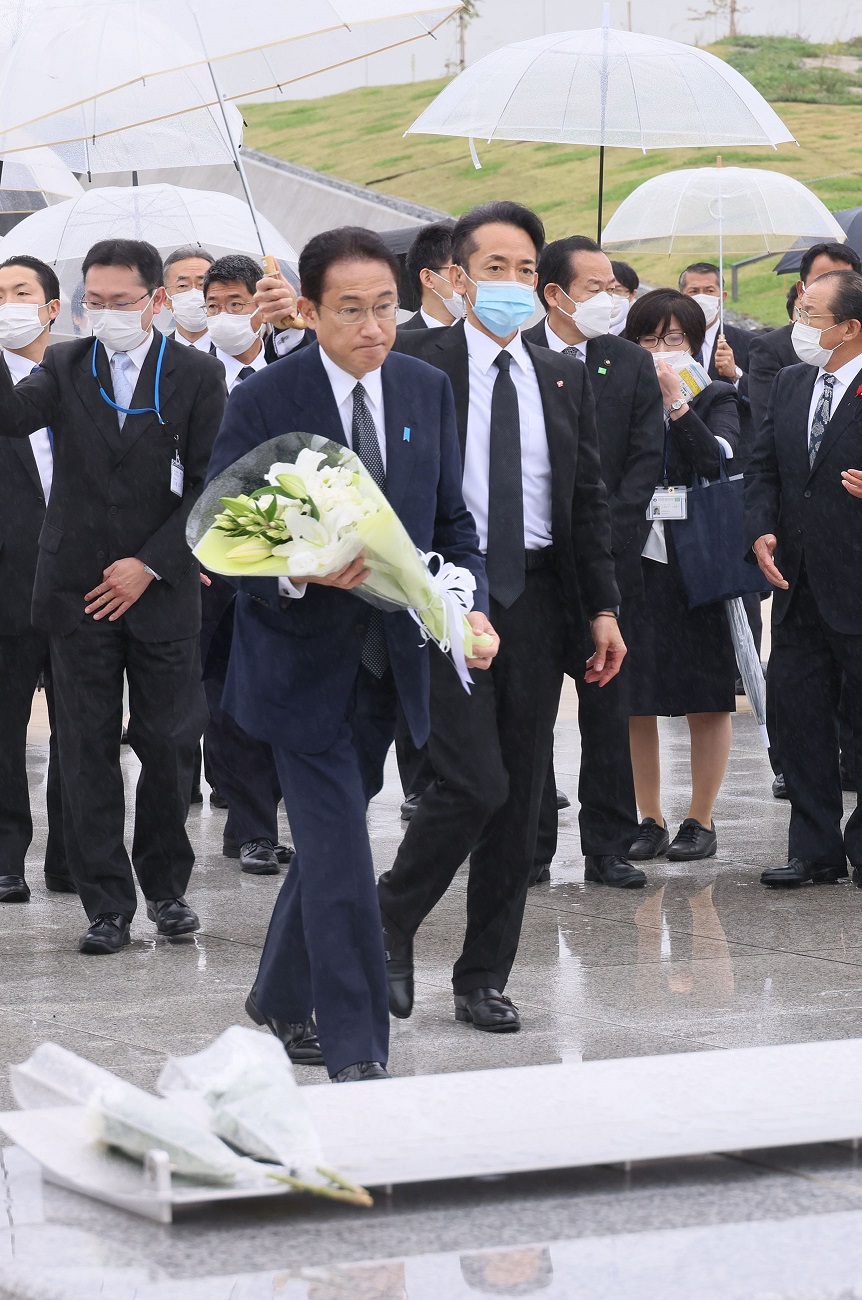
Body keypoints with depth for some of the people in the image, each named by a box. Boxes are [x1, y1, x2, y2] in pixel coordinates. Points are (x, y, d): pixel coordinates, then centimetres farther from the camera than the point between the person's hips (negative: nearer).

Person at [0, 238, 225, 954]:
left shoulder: (197, 375, 1)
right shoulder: (65, 366, 6)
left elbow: (210, 484, -3)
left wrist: (149, 564, -9)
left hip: (162, 592, -1)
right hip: (79, 592, 1)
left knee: (170, 745, 2)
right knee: (89, 752, 2)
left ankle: (166, 883, 21)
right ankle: (108, 904, 8)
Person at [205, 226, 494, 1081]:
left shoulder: (427, 391, 3)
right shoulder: (262, 402, -12)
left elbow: (452, 521, 8)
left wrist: (471, 607, -10)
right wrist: (300, 570, -31)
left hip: (388, 659, 5)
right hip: (303, 659, -5)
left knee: (330, 840, 18)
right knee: (341, 858, -8)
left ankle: (278, 1001, 38)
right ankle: (356, 1055, -2)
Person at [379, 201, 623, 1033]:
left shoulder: (564, 378, 12)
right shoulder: (417, 364, -2)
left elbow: (589, 499, 14)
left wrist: (602, 606, 8)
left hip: (536, 600, 5)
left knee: (521, 797, 6)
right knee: (474, 783, -14)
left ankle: (483, 979, 16)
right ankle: (390, 921, 12)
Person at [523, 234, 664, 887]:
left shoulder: (632, 363, 8)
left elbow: (646, 458, 3)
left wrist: (604, 534, -8)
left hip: (606, 557, 2)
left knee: (608, 706, 3)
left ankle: (610, 846, 10)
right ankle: (531, 846, 10)